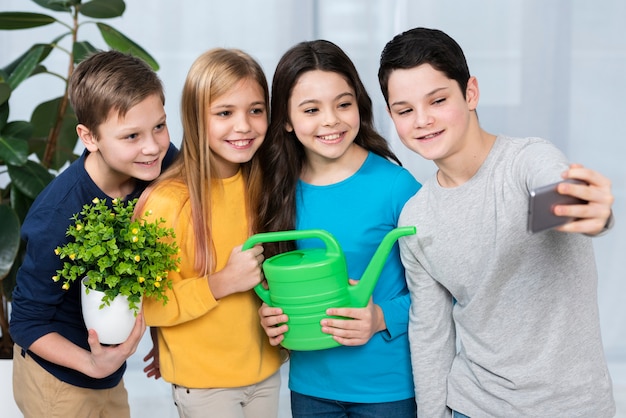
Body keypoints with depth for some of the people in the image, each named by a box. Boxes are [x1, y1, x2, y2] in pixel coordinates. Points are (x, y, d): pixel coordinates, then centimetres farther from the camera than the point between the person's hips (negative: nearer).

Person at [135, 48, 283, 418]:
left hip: (265, 370, 5)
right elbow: (147, 305, -16)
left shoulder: (262, 186, -2)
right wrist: (222, 283, -24)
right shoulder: (166, 202, -20)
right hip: (202, 382, -5)